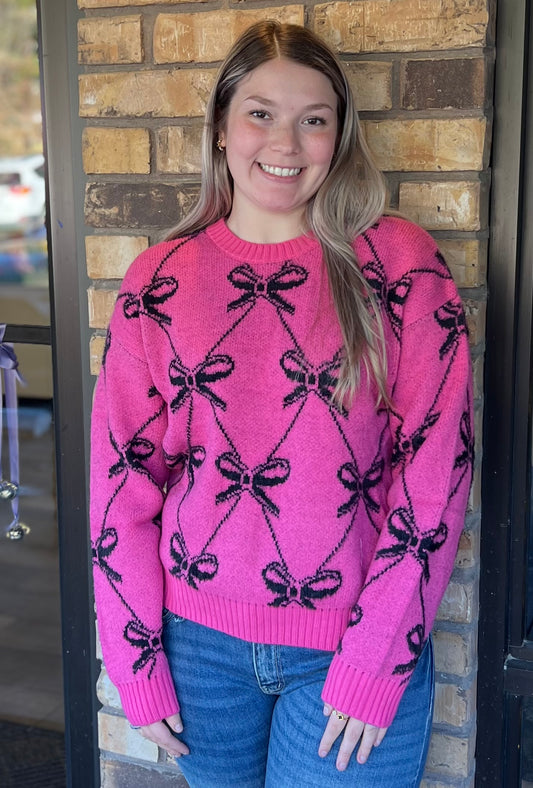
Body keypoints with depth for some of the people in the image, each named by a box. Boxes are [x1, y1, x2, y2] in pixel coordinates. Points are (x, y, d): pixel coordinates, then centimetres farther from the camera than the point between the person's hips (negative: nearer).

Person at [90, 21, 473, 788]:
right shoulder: (159, 280, -1)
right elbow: (122, 476, 1)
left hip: (353, 648, -2)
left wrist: (374, 665, -11)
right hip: (201, 641, 2)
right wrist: (138, 665, 0)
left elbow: (437, 461, -9)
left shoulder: (400, 261, -7)